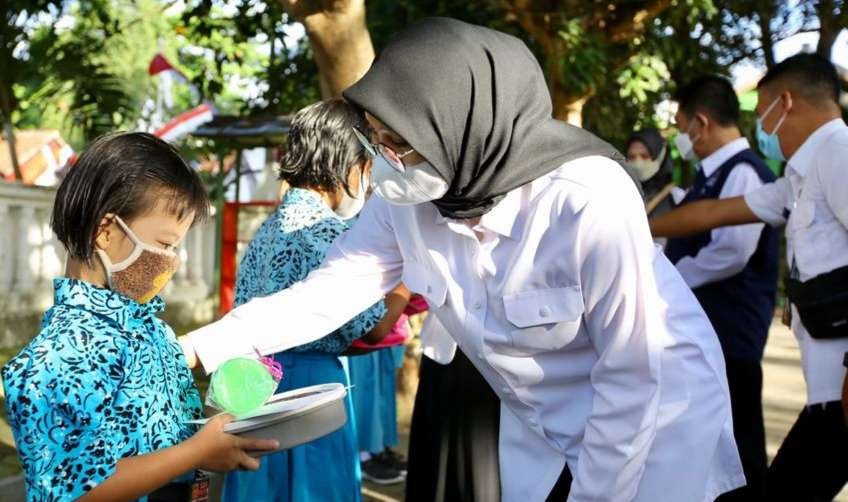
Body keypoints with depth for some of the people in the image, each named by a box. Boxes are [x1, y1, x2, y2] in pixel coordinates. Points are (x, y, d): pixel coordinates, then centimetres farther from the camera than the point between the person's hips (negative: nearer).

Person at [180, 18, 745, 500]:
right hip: (541, 430, 5)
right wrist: (196, 348, -19)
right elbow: (323, 294, -11)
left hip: (657, 408, -5)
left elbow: (634, 373, -24)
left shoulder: (589, 198, -32)